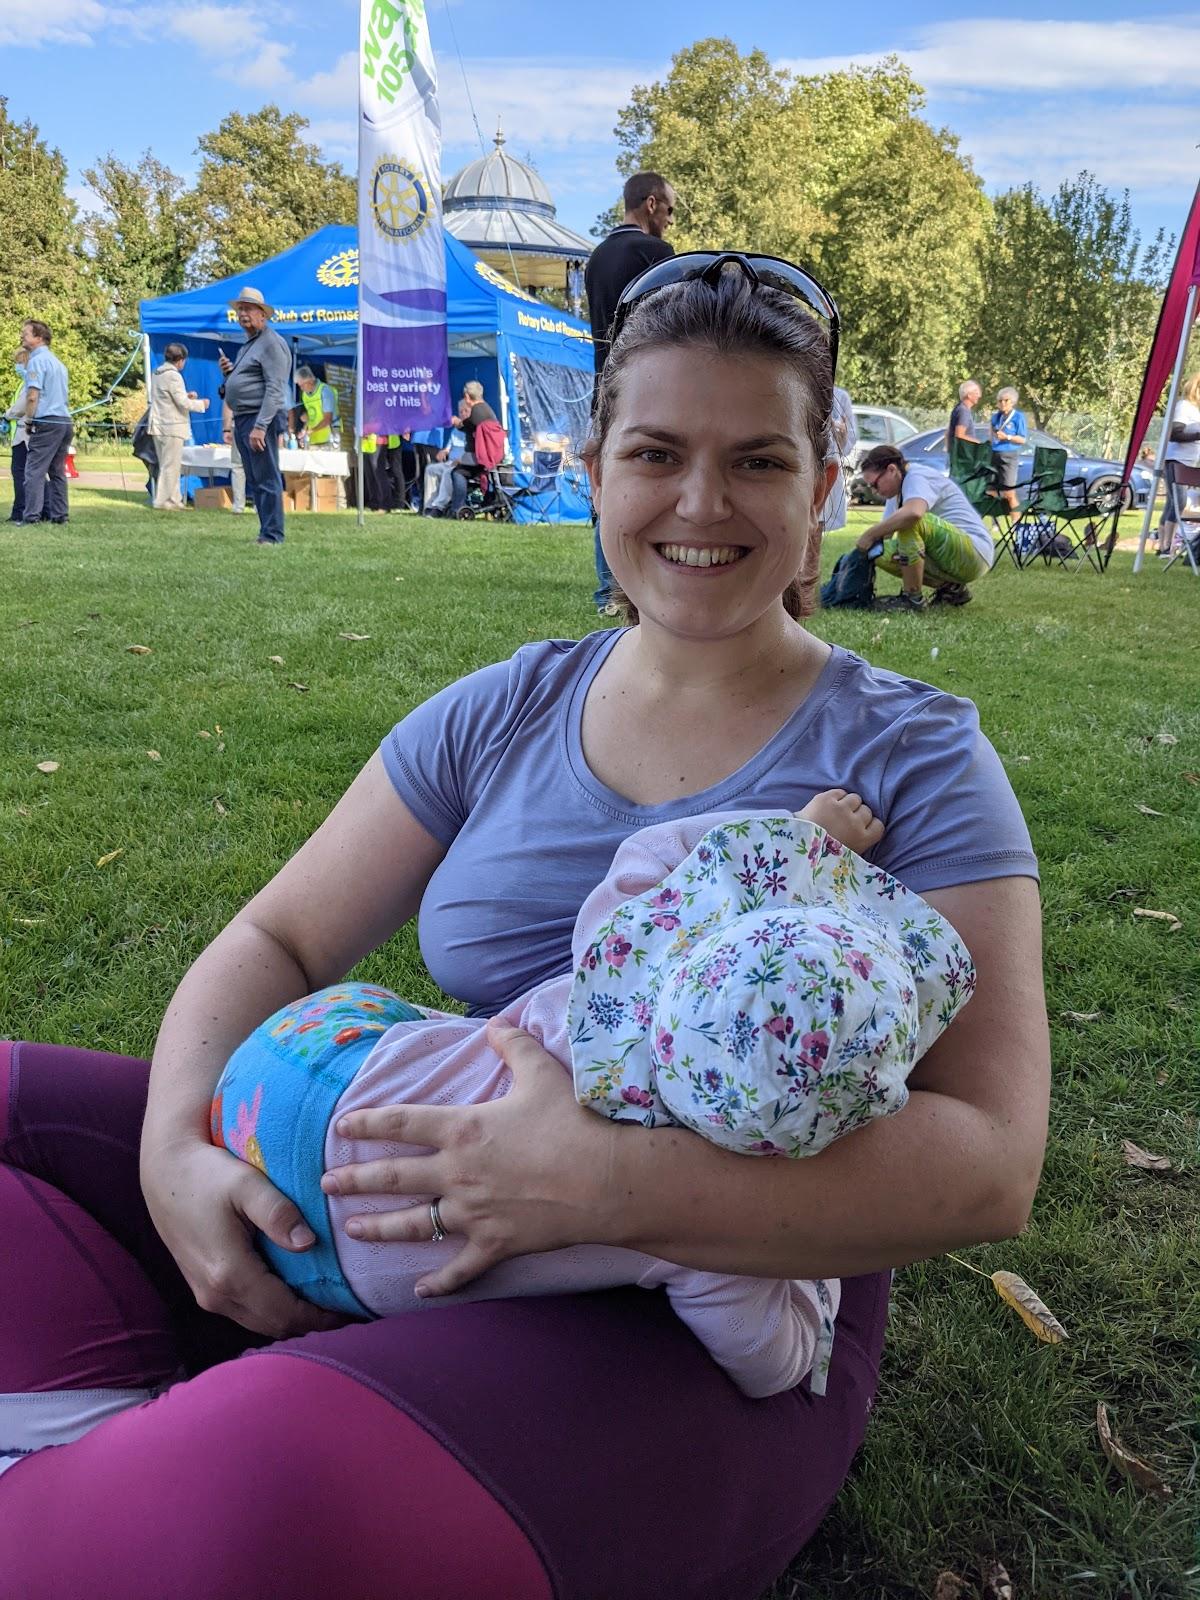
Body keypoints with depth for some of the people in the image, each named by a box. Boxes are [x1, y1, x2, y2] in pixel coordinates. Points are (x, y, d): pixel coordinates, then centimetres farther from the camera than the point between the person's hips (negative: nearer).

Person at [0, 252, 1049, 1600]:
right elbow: (273, 943, 7)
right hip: (407, 1214, 5)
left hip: (712, 1315, -4)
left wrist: (614, 1187, -27)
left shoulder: (913, 759, -7)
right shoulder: (504, 713, 5)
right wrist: (176, 1153, -13)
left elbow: (987, 1162, -15)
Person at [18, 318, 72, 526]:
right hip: (65, 422, 8)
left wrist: (28, 422, -4)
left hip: (46, 422, -8)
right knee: (57, 471, 10)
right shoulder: (57, 361, 20)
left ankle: (31, 516, -14)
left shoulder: (37, 360, -7)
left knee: (35, 470, -8)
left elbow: (32, 396, -14)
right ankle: (59, 515, 9)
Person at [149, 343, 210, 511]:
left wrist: (185, 395, 18)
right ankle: (163, 501, -3)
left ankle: (174, 500, 18)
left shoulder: (157, 374, 13)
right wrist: (201, 404, -1)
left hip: (158, 426, 9)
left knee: (166, 466, 13)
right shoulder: (173, 376, -15)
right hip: (172, 427, -9)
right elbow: (183, 403, -15)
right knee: (171, 466, -4)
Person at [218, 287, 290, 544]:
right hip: (241, 419, 10)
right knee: (255, 482, 10)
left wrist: (260, 426, -25)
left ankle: (272, 535, -9)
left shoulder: (271, 343, -8)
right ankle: (266, 532, 14)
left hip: (260, 419, -10)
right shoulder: (246, 346, 22)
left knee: (267, 480, -10)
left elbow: (275, 389, -17)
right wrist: (228, 372, 8)